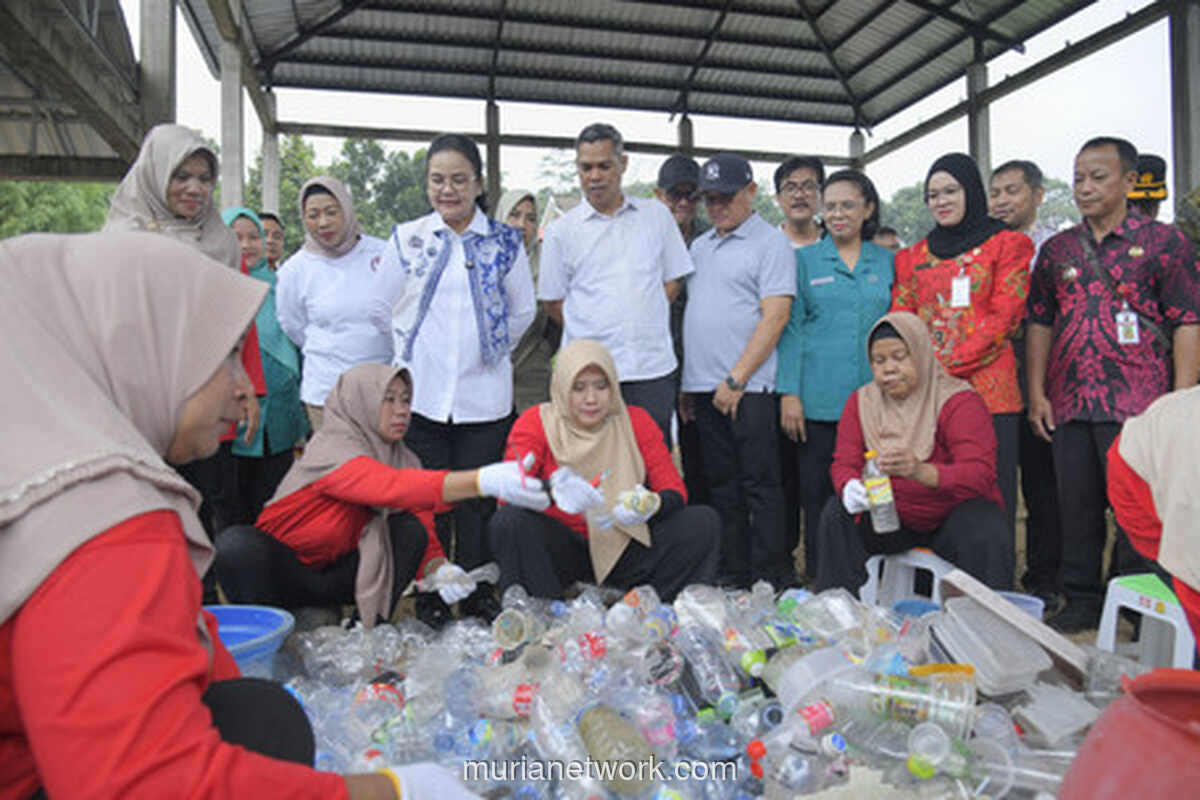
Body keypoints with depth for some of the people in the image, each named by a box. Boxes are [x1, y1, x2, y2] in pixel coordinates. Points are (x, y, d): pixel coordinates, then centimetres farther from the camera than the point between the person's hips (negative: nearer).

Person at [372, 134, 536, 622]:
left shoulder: (505, 242, 5)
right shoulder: (406, 239, 6)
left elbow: (523, 311, 14)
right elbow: (381, 309, 13)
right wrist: (416, 349, 14)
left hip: (484, 395, 0)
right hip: (419, 394, 1)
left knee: (478, 504, 5)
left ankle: (478, 598, 19)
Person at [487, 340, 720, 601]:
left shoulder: (636, 421, 2)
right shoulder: (536, 423, -3)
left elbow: (675, 490, -3)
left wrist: (651, 505, -28)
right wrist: (553, 489, -38)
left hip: (626, 551, 2)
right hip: (560, 552, -2)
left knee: (703, 521, -17)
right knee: (509, 520, -29)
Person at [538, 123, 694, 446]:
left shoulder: (657, 216, 10)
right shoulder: (561, 231, 5)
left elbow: (673, 280, 14)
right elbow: (552, 301, 7)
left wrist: (643, 327, 6)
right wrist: (600, 332, 2)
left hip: (653, 369, 2)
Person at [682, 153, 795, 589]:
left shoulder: (771, 242, -2)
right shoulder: (699, 246, 19)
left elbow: (774, 317, -12)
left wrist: (736, 379, -16)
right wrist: (684, 382, 12)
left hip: (749, 387, -7)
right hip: (703, 387, 7)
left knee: (760, 485, -2)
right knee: (722, 485, 11)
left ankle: (769, 582, 7)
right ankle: (731, 578, 20)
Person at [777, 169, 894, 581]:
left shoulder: (886, 262, 11)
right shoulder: (805, 260, 6)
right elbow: (791, 328, 1)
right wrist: (789, 393, -7)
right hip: (818, 402, -1)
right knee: (817, 497, 3)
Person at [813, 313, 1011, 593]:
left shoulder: (960, 402, -14)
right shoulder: (861, 402, 1)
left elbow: (981, 475, -25)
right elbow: (844, 463, -4)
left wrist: (921, 471, -46)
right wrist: (850, 488, -31)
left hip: (953, 515, -3)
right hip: (890, 515, 3)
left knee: (986, 537, -32)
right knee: (837, 515, -21)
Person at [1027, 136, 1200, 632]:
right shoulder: (1057, 249, 13)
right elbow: (1040, 323, 13)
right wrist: (1037, 393, 5)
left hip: (1138, 406, -4)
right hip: (1068, 405, 4)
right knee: (1077, 508, 11)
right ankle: (1082, 602, 25)